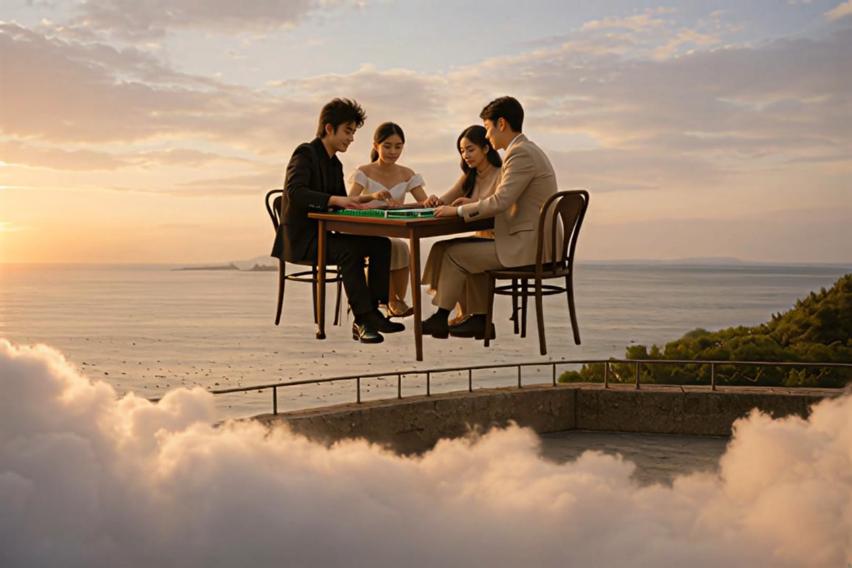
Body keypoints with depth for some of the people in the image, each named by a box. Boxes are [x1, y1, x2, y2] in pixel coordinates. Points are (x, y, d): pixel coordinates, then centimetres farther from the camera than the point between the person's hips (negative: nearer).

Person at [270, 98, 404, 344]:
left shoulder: (335, 164, 17)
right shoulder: (305, 154, -10)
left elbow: (341, 202, 15)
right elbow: (294, 192, -26)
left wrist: (359, 205, -7)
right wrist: (334, 200, -36)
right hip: (301, 238, -8)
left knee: (381, 243, -11)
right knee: (349, 250, -34)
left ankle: (371, 312, -14)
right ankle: (363, 320, -32)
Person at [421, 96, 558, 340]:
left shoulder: (521, 153, -16)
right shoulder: (529, 150, 17)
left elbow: (500, 202, -22)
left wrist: (458, 210, -12)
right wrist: (472, 205, 15)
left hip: (527, 247, -10)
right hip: (532, 243, 10)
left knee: (454, 254, -2)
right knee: (472, 252, 21)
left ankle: (440, 318, 12)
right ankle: (480, 319, 19)